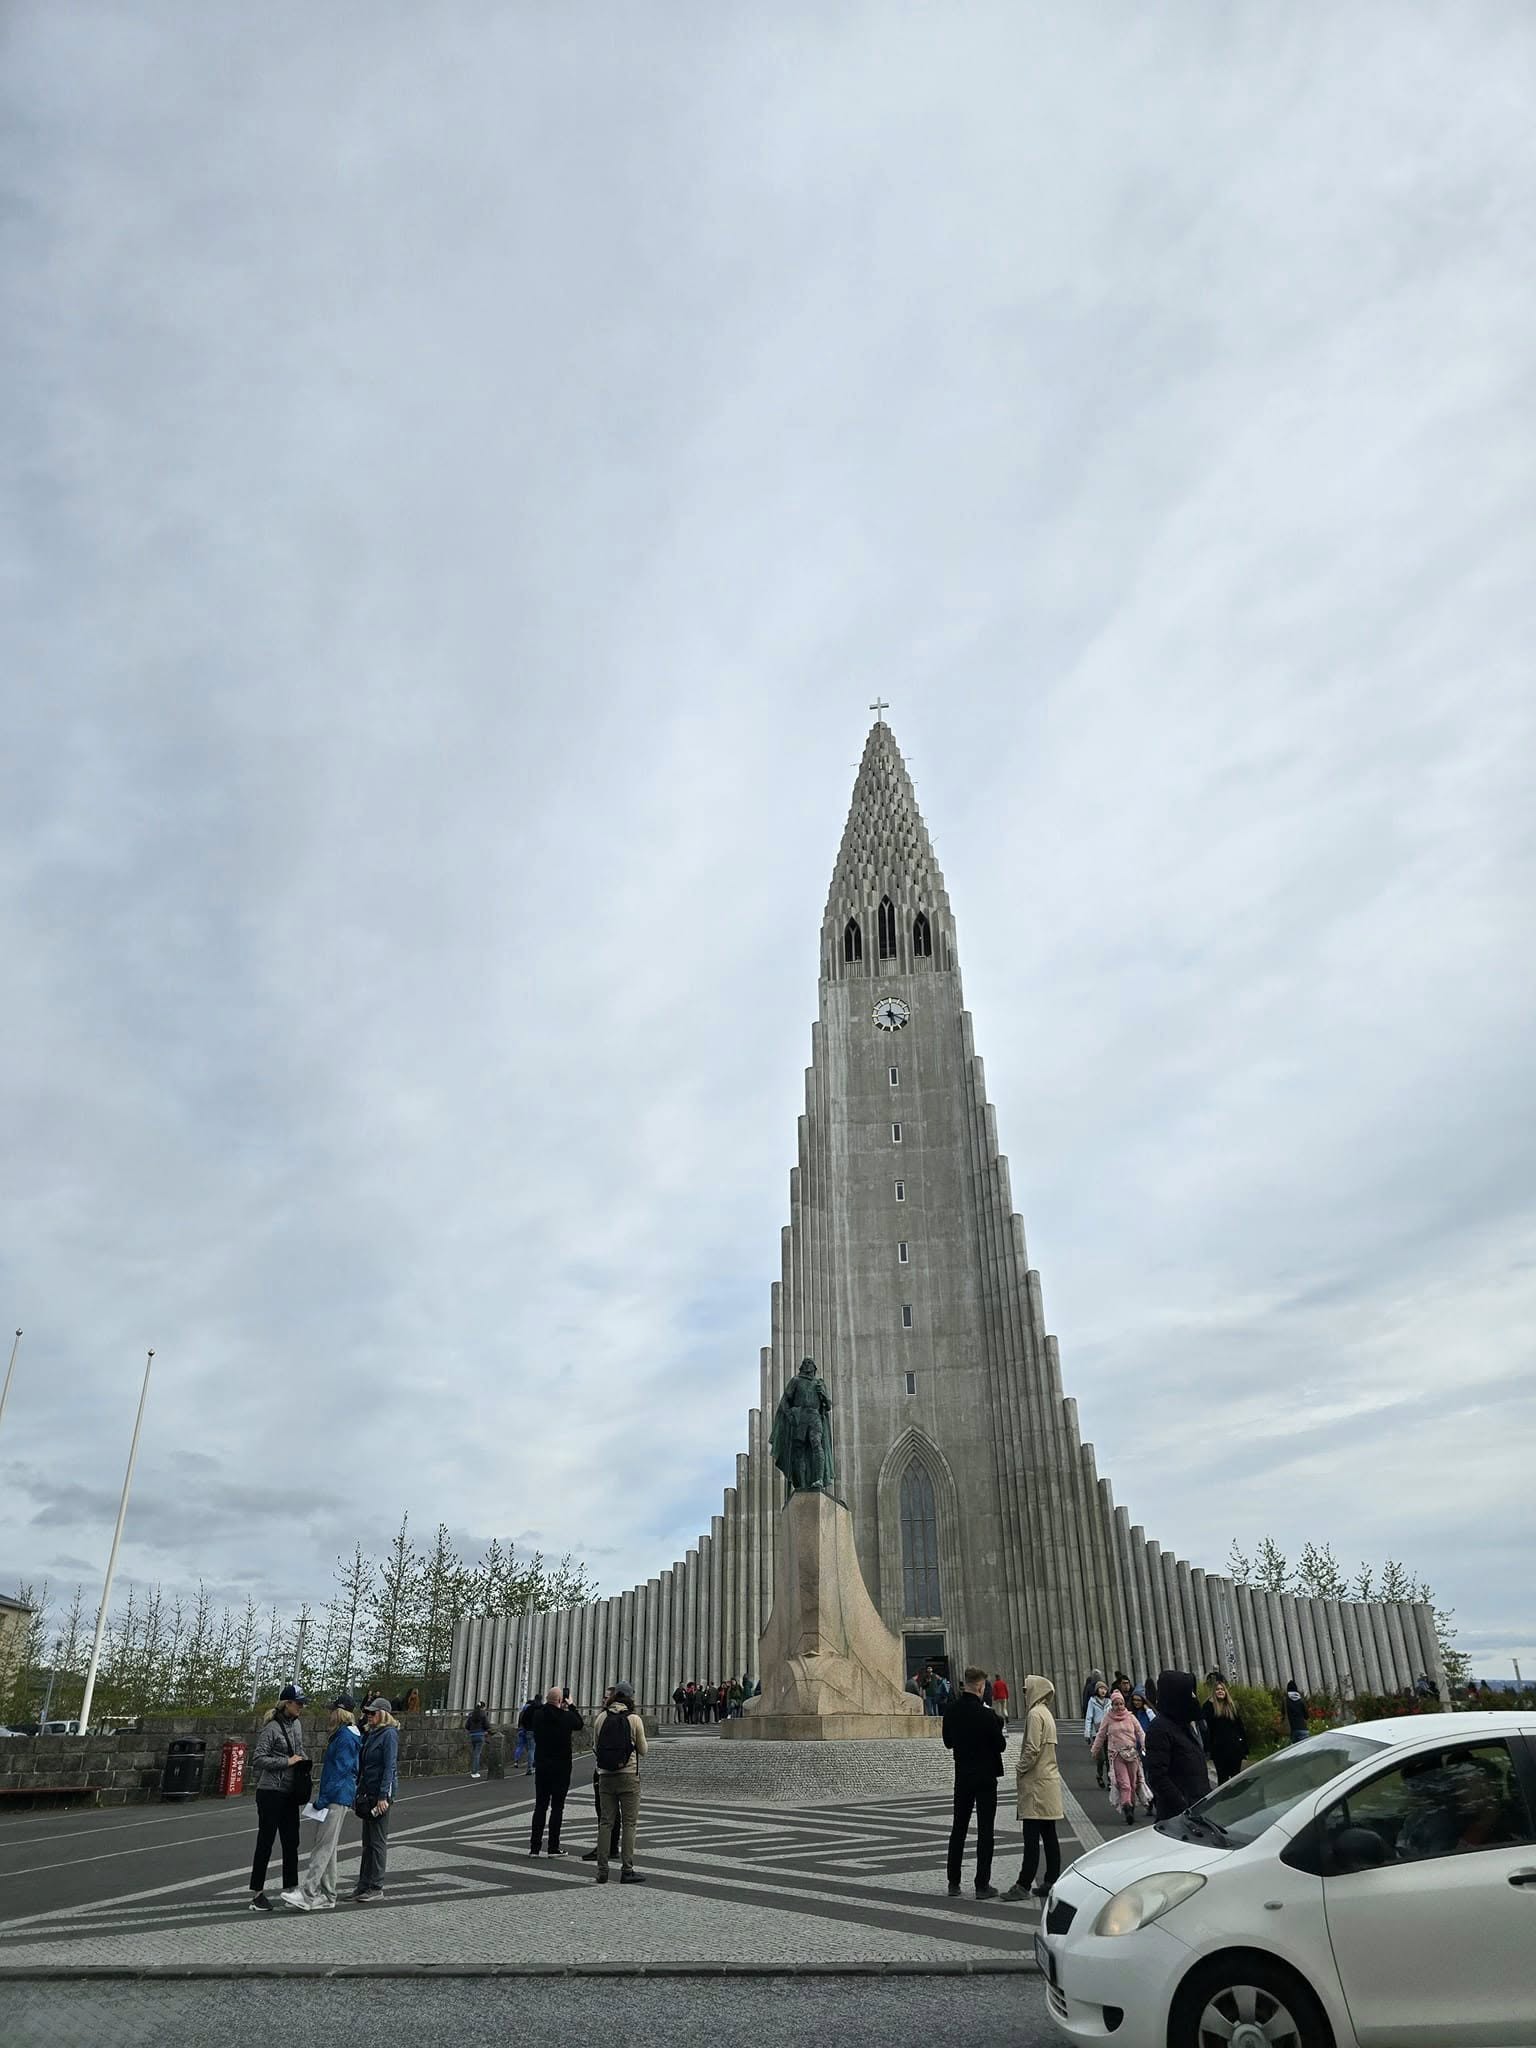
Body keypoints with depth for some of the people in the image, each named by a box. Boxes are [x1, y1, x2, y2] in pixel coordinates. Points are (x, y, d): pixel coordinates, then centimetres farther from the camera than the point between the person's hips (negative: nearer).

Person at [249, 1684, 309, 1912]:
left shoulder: (297, 1724, 9)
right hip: (271, 1792, -8)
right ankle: (257, 1893, 9)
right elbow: (258, 1758, -19)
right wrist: (287, 1761, -19)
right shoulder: (272, 1728, -15)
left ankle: (291, 1889, 20)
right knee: (265, 1842, 0)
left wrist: (304, 1765, 2)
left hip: (290, 1793, 8)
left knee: (291, 1842, 11)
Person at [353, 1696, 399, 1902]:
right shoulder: (369, 1733, 13)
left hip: (381, 1793, -9)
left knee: (378, 1841, -2)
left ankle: (376, 1887, 5)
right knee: (367, 1841, 14)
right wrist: (358, 1790, 14)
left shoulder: (389, 1734, -13)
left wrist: (383, 1796, -21)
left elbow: (389, 1767, -18)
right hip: (367, 1792, 9)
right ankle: (364, 1884, 22)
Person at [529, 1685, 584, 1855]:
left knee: (540, 1806, 10)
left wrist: (559, 1708, 16)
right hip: (561, 1767, -3)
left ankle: (535, 1847, 9)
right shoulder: (567, 1717, -14)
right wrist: (571, 1706, 17)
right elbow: (580, 1724, 7)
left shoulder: (538, 1715, -7)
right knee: (557, 1807, 4)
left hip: (541, 1766, 3)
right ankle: (553, 1847, 4)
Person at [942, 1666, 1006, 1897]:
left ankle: (953, 1883, 17)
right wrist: (1000, 1736, 7)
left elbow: (948, 1742, 7)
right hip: (985, 1776, -5)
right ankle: (982, 1885, 5)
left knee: (959, 1828, 13)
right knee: (985, 1830, 3)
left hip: (962, 1776, 5)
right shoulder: (985, 1714, -21)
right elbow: (1001, 1745, -13)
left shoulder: (951, 1710, -4)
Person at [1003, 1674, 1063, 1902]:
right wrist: (1023, 1769, 14)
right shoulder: (1046, 1714, 15)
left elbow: (1032, 1750, -21)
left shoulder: (1035, 1714, -15)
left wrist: (1019, 1770, -7)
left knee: (1031, 1837, -8)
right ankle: (1052, 1882, 14)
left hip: (1036, 1783, -10)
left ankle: (1024, 1884, -7)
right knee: (1049, 1836, 11)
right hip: (1049, 1781, 10)